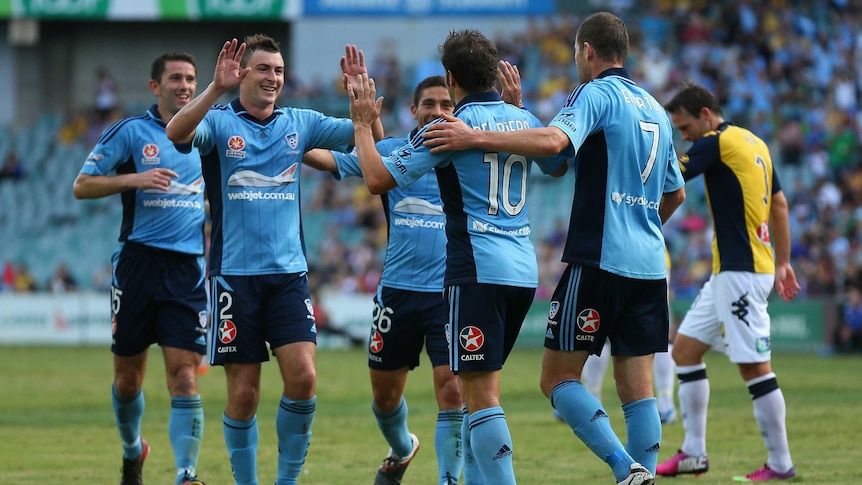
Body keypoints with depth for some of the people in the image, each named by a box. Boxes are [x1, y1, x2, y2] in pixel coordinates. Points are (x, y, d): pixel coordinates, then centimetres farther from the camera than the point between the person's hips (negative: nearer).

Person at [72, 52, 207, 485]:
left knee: (184, 376, -11)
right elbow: (82, 186, -3)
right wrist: (133, 179, -17)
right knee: (128, 377, 8)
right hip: (138, 265, -1)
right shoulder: (130, 132, 0)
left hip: (188, 267, 1)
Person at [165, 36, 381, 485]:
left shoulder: (299, 124, 10)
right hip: (235, 275, -3)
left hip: (288, 274, 3)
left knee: (303, 377, -11)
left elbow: (371, 138, 9)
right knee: (243, 393, 0)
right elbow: (177, 133, -23)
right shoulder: (220, 122, -2)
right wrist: (216, 88, -35)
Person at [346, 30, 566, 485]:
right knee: (477, 386, 17)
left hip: (478, 271, -7)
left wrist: (363, 124, 5)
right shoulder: (521, 119, 10)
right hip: (523, 270, 7)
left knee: (481, 394, -9)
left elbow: (378, 178, -10)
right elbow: (556, 162, 31)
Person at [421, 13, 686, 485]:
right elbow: (675, 193, 29)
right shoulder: (654, 109, 19)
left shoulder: (595, 93, -6)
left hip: (599, 261, -7)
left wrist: (475, 137, -26)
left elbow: (553, 140, -26)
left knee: (558, 378, -2)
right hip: (649, 265, 7)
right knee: (637, 389, 6)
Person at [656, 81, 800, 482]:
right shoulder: (753, 144, 14)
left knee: (754, 367, -7)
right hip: (728, 272, 10)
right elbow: (779, 204, 20)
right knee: (685, 348, 12)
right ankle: (694, 453, 14)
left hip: (741, 273, -10)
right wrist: (783, 262, 24)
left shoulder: (719, 143, -13)